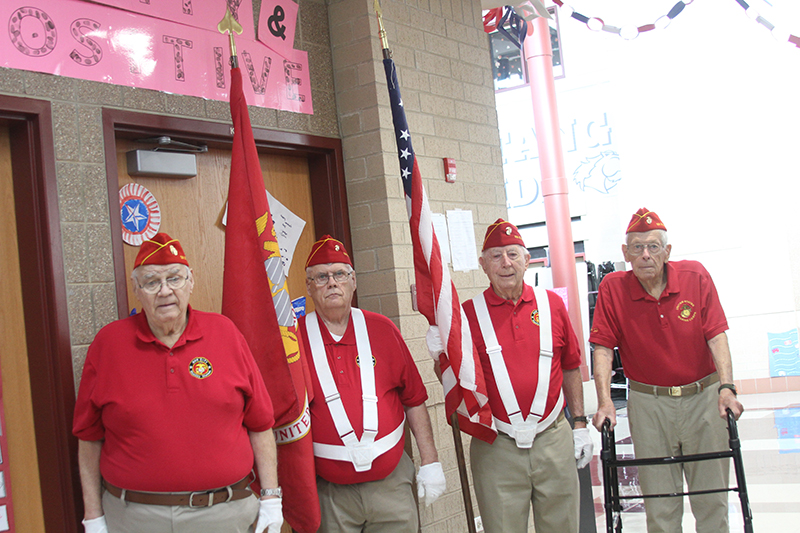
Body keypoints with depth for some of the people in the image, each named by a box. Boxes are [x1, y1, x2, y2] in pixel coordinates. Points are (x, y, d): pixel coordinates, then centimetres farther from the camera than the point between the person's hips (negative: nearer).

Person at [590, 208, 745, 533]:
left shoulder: (695, 276, -4)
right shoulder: (612, 288, -6)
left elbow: (716, 334, -7)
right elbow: (603, 347, -8)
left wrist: (726, 387, -18)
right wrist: (605, 400, -17)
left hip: (703, 396, 1)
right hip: (648, 402, 0)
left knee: (712, 495, 8)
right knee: (659, 503, 5)